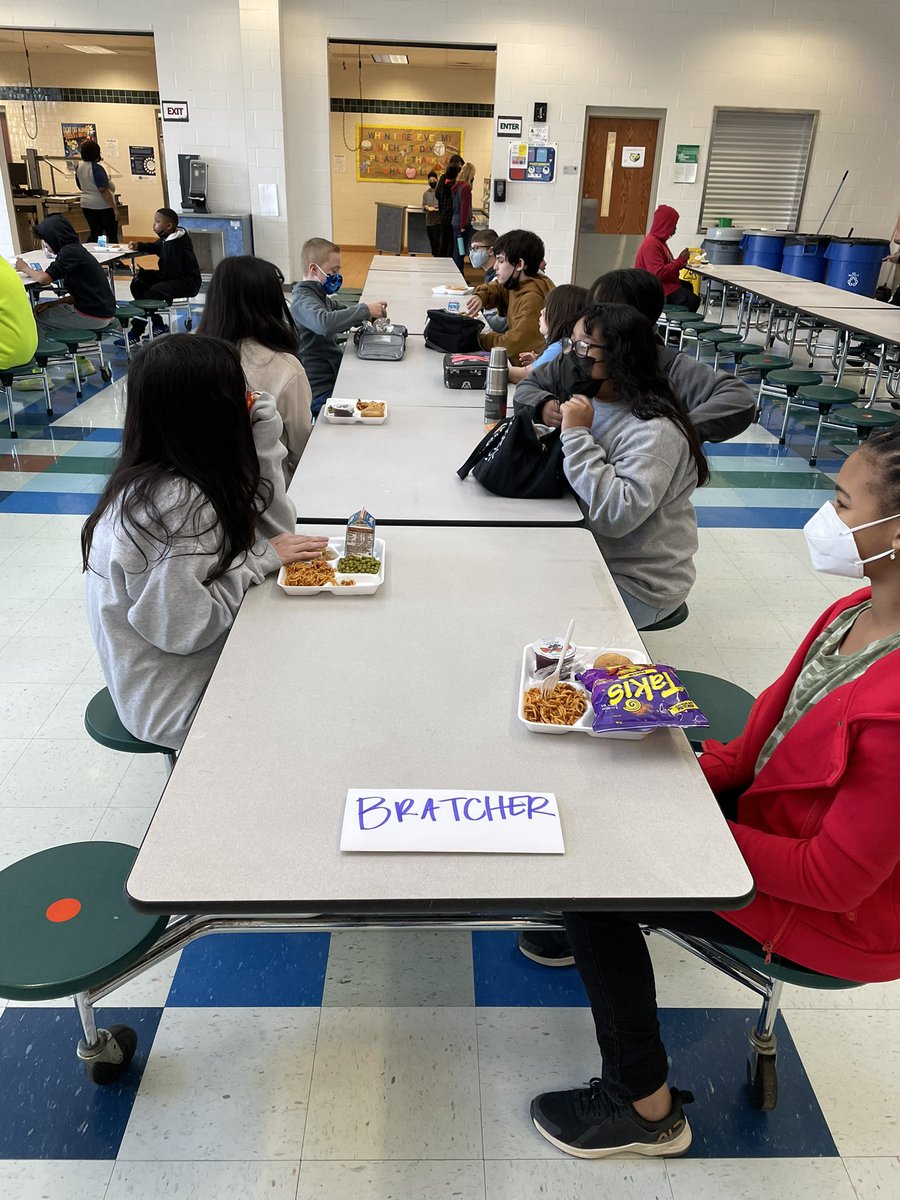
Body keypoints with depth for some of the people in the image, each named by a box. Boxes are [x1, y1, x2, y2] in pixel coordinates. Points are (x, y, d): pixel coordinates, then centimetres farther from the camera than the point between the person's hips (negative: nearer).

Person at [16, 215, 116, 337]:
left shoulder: (69, 251, -14)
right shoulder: (77, 249, 14)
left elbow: (44, 279, -16)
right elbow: (79, 295, 14)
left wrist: (25, 268, 4)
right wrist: (51, 304, 6)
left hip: (94, 317, -9)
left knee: (39, 316, 9)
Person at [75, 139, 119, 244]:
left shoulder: (79, 167, 7)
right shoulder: (96, 168, -17)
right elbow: (103, 190, -22)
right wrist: (114, 208, -20)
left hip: (86, 204, 8)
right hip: (102, 205, -8)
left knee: (95, 234, 14)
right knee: (112, 235, -1)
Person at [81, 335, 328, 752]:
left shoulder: (178, 476, -3)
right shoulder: (169, 503, -30)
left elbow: (276, 528, 0)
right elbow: (184, 628, -28)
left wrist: (262, 433, -10)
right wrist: (259, 558, -20)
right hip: (177, 704, -8)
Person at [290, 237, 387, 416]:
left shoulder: (319, 295, 13)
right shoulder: (303, 300, -16)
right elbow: (324, 323, -38)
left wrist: (369, 315, 5)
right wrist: (364, 310, -29)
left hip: (332, 373, 10)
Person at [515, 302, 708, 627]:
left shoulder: (655, 430, -24)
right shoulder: (586, 396, 1)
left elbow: (617, 514, -34)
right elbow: (528, 388, 15)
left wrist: (577, 435, -30)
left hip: (637, 584, -7)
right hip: (585, 552, 7)